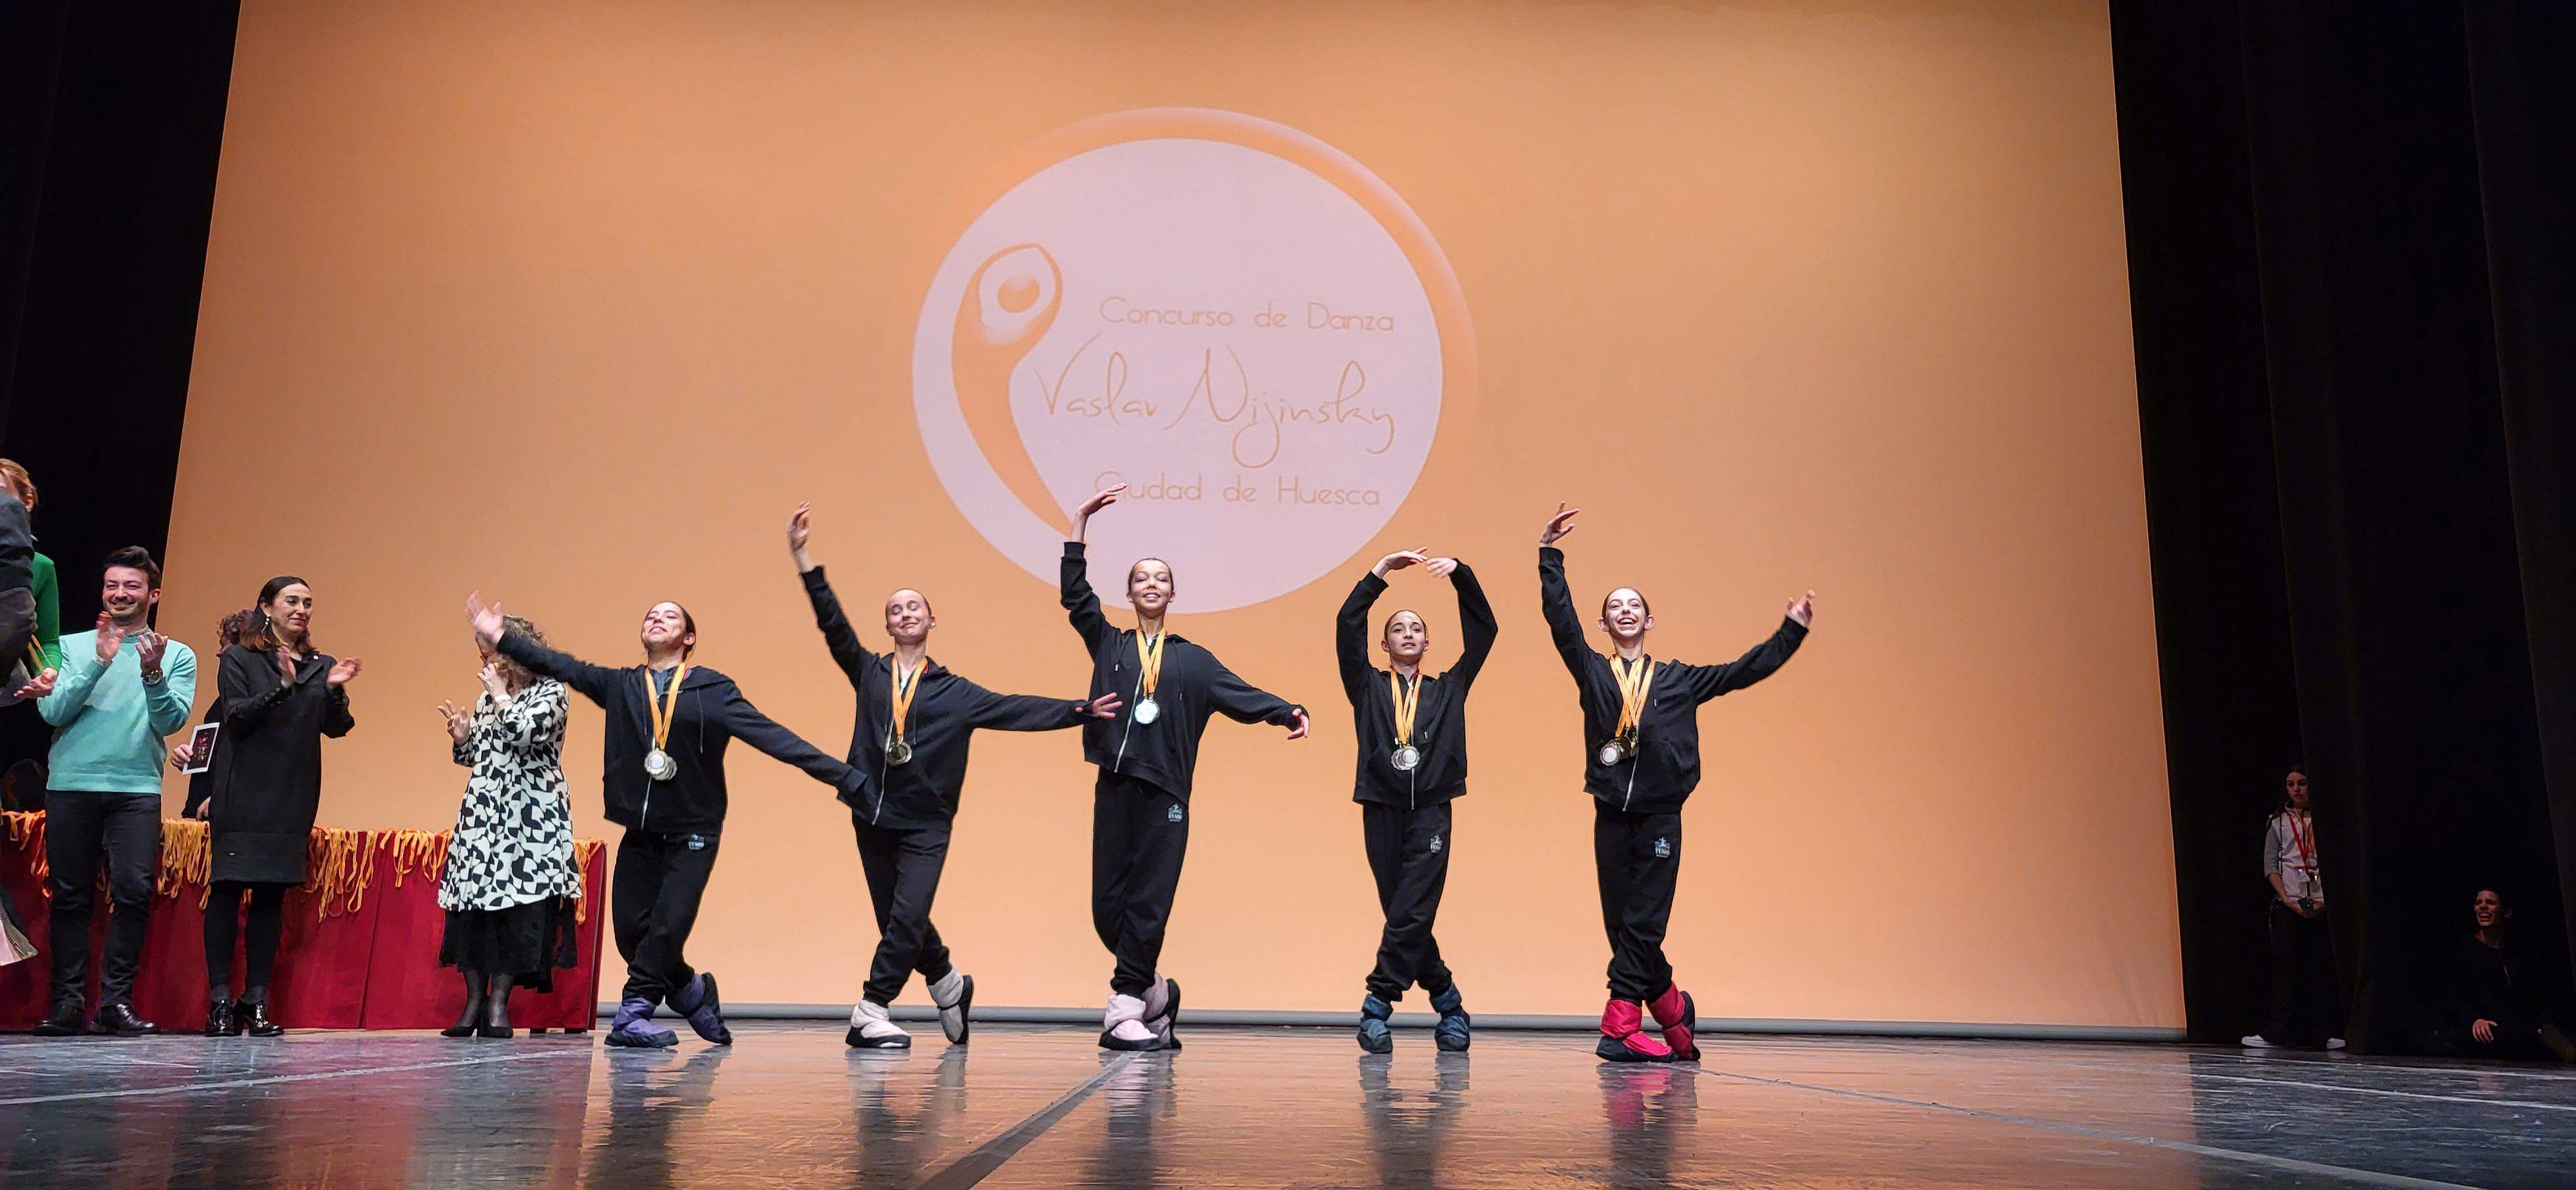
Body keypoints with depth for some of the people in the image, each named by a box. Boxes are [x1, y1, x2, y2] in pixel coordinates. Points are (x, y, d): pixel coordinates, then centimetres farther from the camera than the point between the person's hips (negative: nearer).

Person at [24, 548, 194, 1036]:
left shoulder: (177, 656, 10)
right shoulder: (73, 646, 12)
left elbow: (172, 721, -2)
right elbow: (53, 712, -1)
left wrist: (152, 674, -17)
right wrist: (99, 663, -11)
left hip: (138, 788, -1)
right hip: (70, 785, 1)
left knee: (134, 890, -12)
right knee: (69, 895, 3)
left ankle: (117, 1000, -6)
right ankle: (69, 1001, 9)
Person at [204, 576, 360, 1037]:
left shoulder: (321, 665, 13)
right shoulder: (237, 660, 5)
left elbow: (338, 728, 5)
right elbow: (237, 718, -7)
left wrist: (334, 690, -14)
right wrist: (284, 687, -20)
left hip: (294, 801, 3)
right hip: (242, 797, -3)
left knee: (272, 895, 3)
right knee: (227, 890, -4)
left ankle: (256, 1003, 6)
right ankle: (220, 1002, 1)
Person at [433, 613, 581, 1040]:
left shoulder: (551, 692, -1)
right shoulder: (487, 697, 17)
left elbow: (526, 732, -19)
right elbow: (471, 756, 23)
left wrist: (502, 694, -7)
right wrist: (461, 736, 2)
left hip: (531, 816, -6)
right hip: (482, 813, 6)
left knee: (517, 905, -8)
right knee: (472, 906, 0)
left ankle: (498, 1003, 1)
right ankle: (473, 1002, 7)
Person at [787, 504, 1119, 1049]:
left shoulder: (955, 692, 6)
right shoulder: (868, 672, 7)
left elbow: (1015, 709, 3)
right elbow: (832, 621, -2)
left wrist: (1079, 710, -6)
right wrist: (803, 558, -11)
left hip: (927, 824, -2)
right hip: (872, 816, 2)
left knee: (908, 918, -13)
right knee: (899, 921, 10)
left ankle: (870, 1014, -5)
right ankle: (948, 984, 33)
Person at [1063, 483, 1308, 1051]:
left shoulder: (1192, 658, 14)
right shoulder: (1108, 645, 14)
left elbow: (1238, 692, 3)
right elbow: (1074, 593, 5)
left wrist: (1286, 712, -16)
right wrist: (1081, 520, 0)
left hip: (1165, 793, -1)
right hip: (1115, 787, 1)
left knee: (1147, 903, -4)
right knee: (1108, 904, 0)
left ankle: (1124, 1011, 1)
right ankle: (1153, 993, 20)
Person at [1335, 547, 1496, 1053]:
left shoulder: (1448, 689, 16)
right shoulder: (1368, 687, 14)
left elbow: (1483, 630, 10)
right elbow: (1347, 626, 2)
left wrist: (1461, 574, 1)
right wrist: (1379, 574, -3)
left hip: (1431, 814, -1)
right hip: (1382, 811, 1)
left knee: (1411, 916, -11)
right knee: (1403, 916, 4)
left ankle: (1377, 1007, -7)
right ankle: (1447, 1001, 19)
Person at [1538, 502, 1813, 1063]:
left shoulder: (1679, 678, 13)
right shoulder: (1592, 672, 9)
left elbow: (1745, 671, 15)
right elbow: (1561, 620, -2)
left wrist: (1792, 630, 12)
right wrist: (1549, 556, -9)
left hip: (1660, 816, 0)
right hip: (1612, 815, 1)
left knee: (1642, 925, -4)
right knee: (1621, 925, 3)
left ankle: (1619, 1029, 1)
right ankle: (1674, 1012, 17)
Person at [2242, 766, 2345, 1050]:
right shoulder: (2278, 822, 10)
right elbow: (2270, 866, 3)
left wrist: (2326, 899, -10)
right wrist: (2288, 900, -9)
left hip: (2322, 905, -1)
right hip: (2288, 905, 1)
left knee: (2322, 967, -2)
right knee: (2285, 966, -3)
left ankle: (2326, 1033, 4)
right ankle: (2277, 1034, -3)